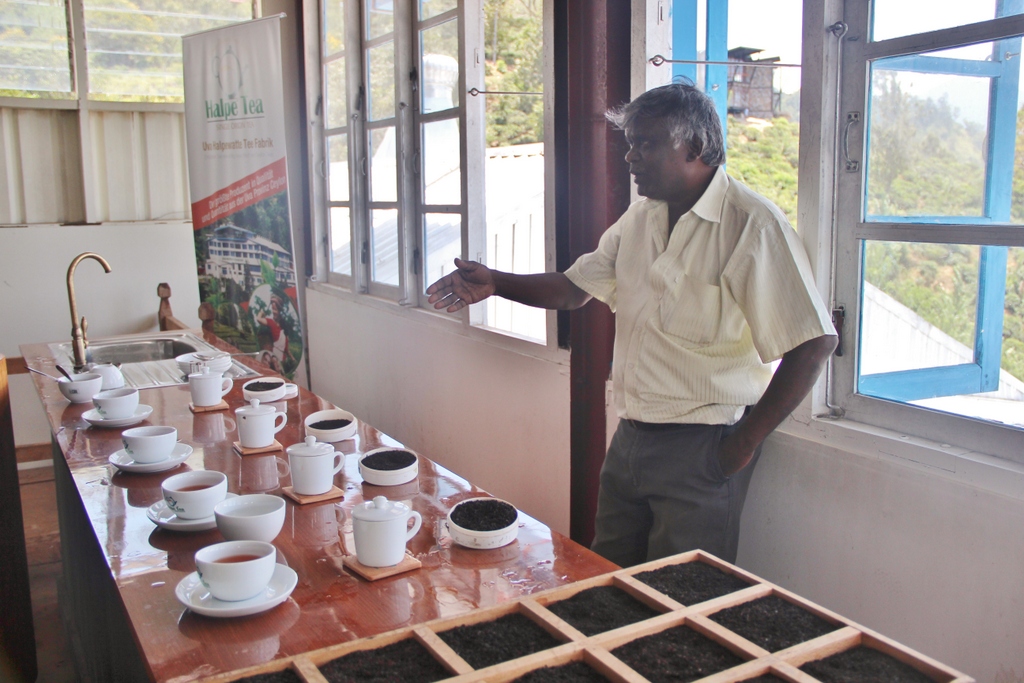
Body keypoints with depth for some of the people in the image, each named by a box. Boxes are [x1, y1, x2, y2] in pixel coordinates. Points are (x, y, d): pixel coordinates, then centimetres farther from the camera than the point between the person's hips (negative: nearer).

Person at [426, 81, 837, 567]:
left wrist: (745, 442, -16)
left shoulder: (752, 224, -16)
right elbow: (574, 288, 16)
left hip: (702, 453, -7)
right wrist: (494, 283, 1)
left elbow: (813, 344, -20)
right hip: (629, 437, 7)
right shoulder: (639, 219, 9)